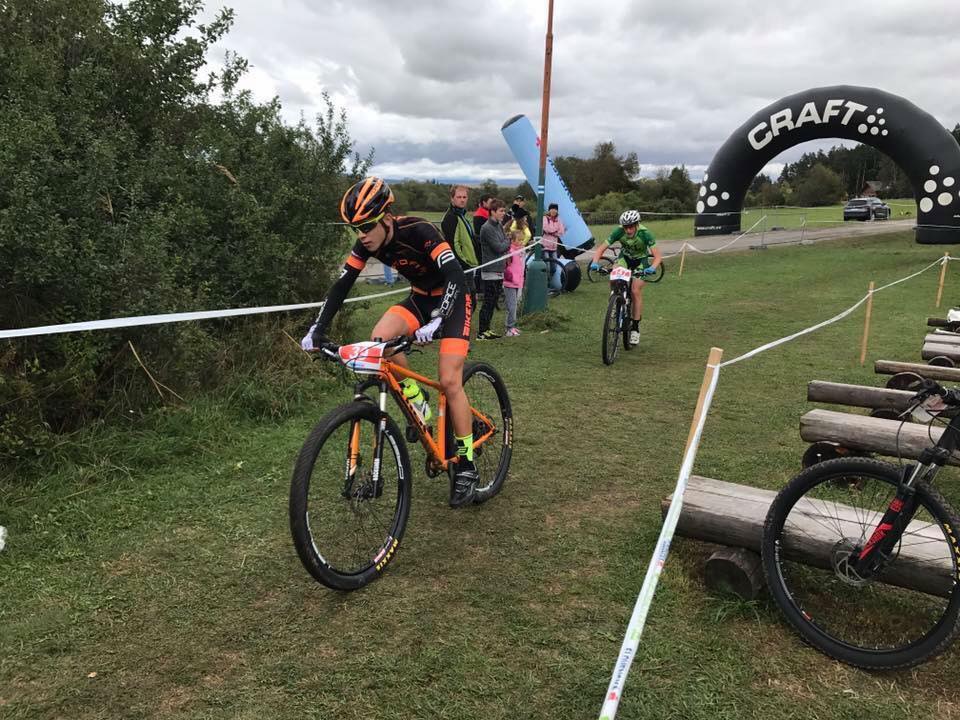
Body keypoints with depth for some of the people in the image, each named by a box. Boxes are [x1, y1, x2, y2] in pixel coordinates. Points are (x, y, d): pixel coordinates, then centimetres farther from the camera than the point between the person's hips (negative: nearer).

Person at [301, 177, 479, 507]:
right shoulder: (367, 243, -12)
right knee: (379, 338, -23)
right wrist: (317, 329, -20)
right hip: (420, 297, 6)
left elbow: (456, 276, -39)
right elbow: (341, 286, -9)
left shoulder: (419, 231, -30)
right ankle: (417, 400, 0)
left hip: (452, 298, -6)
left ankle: (467, 465, -2)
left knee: (449, 381, -16)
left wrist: (436, 322, -53)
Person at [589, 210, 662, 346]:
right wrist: (595, 262, -44)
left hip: (641, 261, -2)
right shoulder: (619, 231, -26)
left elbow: (658, 255, -34)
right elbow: (601, 248, -25)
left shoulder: (645, 233, -31)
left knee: (635, 290, -19)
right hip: (625, 258, 2)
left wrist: (652, 268, -54)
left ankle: (635, 327, -7)